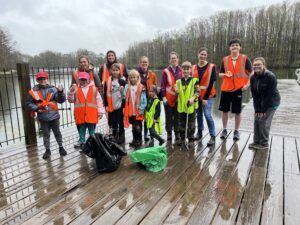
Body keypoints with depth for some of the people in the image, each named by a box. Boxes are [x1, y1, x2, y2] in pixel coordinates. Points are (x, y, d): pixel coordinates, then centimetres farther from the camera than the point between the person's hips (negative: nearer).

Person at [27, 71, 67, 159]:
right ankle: (47, 150, 28)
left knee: (57, 132, 13)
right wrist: (36, 108, -13)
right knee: (46, 134, 14)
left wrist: (60, 92, -25)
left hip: (54, 116, 0)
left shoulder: (53, 89, -5)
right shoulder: (33, 91, -3)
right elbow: (29, 103, 4)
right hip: (43, 117, 1)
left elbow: (61, 100, -9)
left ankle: (61, 147, 28)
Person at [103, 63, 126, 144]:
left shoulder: (122, 81, 0)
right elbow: (105, 94, 3)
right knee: (113, 123, 11)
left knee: (120, 122, 7)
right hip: (111, 106, 1)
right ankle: (114, 137, 24)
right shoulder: (107, 82, 2)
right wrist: (106, 105, -2)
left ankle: (121, 137, 19)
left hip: (120, 105, -1)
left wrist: (124, 104, -7)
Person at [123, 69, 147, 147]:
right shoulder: (127, 87, 4)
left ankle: (139, 140, 18)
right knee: (133, 126, 16)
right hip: (130, 111, 4)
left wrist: (141, 110, -12)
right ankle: (134, 139, 29)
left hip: (138, 111, -4)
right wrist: (122, 92, -16)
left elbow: (143, 100, -8)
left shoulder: (141, 87, -7)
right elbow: (124, 98, 1)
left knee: (138, 126, 3)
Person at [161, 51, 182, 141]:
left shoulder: (181, 71, 4)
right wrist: (164, 97, -8)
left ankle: (177, 133, 19)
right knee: (169, 116, 7)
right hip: (168, 98, -1)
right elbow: (163, 85, -2)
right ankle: (169, 133, 18)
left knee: (177, 116, 8)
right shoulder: (166, 71, -1)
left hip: (178, 98, 1)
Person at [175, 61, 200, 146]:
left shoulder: (194, 80, -3)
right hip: (181, 106, 4)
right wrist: (176, 91, -10)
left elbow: (197, 91, -7)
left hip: (191, 106, -3)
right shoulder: (178, 81, 8)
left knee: (191, 123, 6)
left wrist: (193, 98, -23)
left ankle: (191, 139, 17)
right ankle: (182, 138, 25)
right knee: (182, 123, 12)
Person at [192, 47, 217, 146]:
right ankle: (199, 132, 29)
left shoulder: (211, 67, -5)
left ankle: (213, 136, -2)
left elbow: (211, 83, -9)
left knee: (207, 114, -12)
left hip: (207, 95, -4)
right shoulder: (194, 68, 6)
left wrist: (206, 98, -13)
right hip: (197, 94, 4)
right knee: (199, 114, 13)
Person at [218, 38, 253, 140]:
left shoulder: (245, 58, 0)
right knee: (224, 110, 6)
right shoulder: (225, 59, 6)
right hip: (225, 88, 2)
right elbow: (220, 74, 11)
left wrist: (247, 84, -8)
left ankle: (236, 131, 19)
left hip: (238, 89, -2)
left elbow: (251, 72, 3)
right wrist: (225, 74, -11)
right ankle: (224, 130, 21)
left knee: (237, 111, 4)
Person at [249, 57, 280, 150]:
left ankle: (264, 143, 6)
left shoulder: (270, 76, -21)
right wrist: (257, 109, -8)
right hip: (260, 102, 6)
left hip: (271, 102, -5)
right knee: (256, 120, 2)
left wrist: (263, 109, -19)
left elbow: (270, 95, -21)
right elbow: (254, 95, -3)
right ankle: (256, 142, 14)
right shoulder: (253, 78, -5)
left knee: (263, 121, -9)